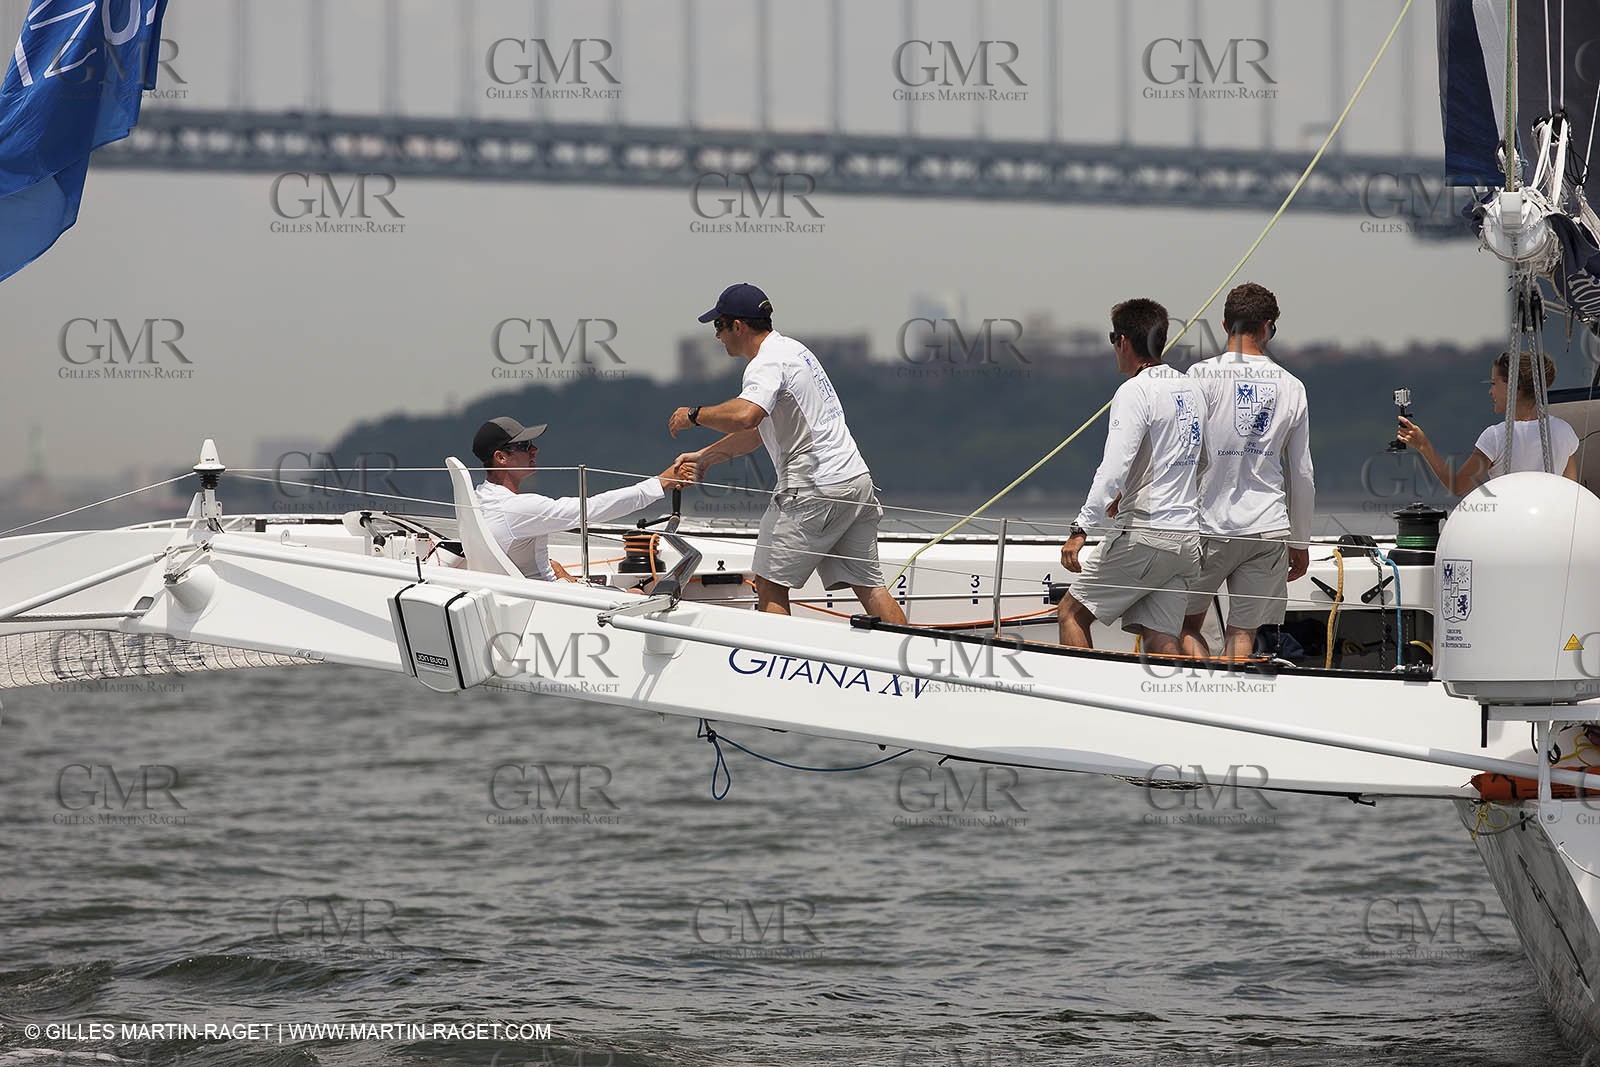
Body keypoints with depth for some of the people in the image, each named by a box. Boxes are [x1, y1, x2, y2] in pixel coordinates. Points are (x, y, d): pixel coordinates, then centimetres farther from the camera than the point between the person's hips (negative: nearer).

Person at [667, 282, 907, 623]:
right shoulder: (790, 350, 20)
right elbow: (756, 432, 28)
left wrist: (694, 414, -18)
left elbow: (745, 416, -34)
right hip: (856, 480, 9)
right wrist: (704, 457, 27)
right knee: (868, 585, 8)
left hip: (815, 489, -9)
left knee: (770, 583, -2)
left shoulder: (768, 363, -12)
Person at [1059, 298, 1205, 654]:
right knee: (1159, 640, 3)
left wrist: (1081, 529, -24)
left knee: (1071, 612, 6)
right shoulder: (1192, 390, 15)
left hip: (1145, 535, -8)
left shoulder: (1135, 391, -11)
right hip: (1189, 538, 8)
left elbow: (1114, 467, -22)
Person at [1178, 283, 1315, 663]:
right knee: (1242, 632, 4)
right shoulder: (1291, 387, 4)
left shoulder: (1202, 376, -6)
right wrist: (1300, 543, 18)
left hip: (1211, 525, -3)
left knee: (1186, 624, 9)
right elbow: (1302, 475, 9)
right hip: (1270, 530, 3)